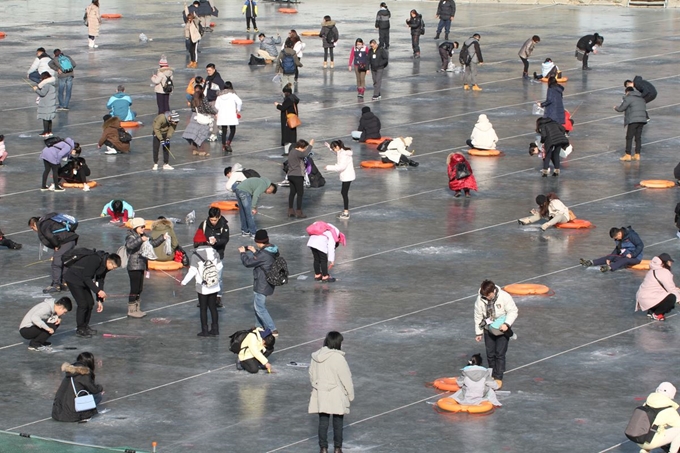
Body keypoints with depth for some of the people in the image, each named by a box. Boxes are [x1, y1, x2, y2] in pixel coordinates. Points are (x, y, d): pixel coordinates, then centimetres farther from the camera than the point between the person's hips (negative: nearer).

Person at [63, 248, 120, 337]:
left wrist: (100, 300, 8)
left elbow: (100, 281, 9)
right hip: (73, 278, -9)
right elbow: (86, 278, -27)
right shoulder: (95, 260, -29)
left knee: (90, 303, 8)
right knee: (83, 304, -12)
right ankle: (80, 330, -1)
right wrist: (98, 291, -28)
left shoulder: (104, 265, 1)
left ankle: (85, 327, 22)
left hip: (82, 280, 9)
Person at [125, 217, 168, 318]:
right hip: (134, 267, -9)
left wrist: (162, 238, 14)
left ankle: (137, 309, 22)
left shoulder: (143, 236, 15)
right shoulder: (130, 237, -11)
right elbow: (130, 245, -34)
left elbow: (153, 243, 26)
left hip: (141, 266, 9)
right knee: (134, 289, -7)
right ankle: (131, 311, -1)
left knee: (139, 289, 14)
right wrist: (140, 240, -44)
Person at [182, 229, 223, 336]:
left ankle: (205, 331, 10)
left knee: (203, 309, 7)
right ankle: (215, 329, 18)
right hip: (214, 286, 4)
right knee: (213, 307, 14)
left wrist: (184, 282, -7)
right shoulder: (213, 251, -2)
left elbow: (192, 271, -18)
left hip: (202, 287, -4)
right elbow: (219, 266, 4)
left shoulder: (195, 255, -16)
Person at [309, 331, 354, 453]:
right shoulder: (338, 358, -19)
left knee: (323, 422, 9)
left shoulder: (316, 356, -1)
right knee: (338, 422, 9)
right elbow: (346, 378, -13)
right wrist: (350, 394, -2)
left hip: (321, 395, 5)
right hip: (336, 396, -5)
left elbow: (312, 375, 10)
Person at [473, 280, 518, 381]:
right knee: (490, 354, 8)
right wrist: (478, 332, 5)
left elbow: (513, 311, -11)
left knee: (500, 354, -6)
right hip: (488, 330, 3)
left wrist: (507, 324, -24)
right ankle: (492, 374, 24)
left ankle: (498, 377, 0)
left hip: (502, 330, -3)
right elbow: (478, 316, 0)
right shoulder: (480, 299, -11)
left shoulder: (504, 297, -19)